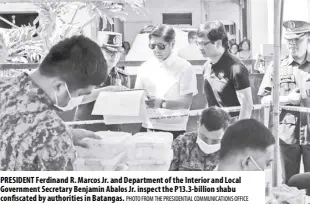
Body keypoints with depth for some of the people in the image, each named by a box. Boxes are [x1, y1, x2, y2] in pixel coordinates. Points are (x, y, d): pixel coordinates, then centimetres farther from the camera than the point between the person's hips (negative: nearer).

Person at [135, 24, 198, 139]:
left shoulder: (184, 67, -4)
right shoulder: (145, 68, 8)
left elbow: (186, 103, -10)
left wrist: (162, 103, -25)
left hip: (174, 129, -3)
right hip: (148, 127, 3)